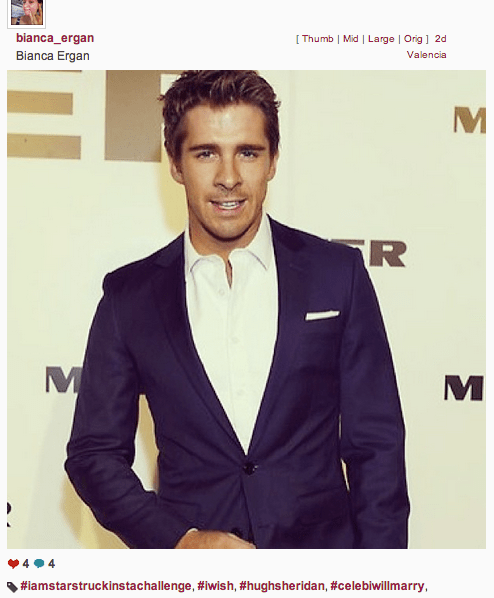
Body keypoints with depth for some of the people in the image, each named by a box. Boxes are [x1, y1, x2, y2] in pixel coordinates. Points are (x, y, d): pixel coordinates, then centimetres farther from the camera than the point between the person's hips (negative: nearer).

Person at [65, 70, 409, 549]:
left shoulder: (338, 273, -5)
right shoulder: (129, 295, -4)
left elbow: (376, 446, -3)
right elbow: (94, 453, 1)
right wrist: (178, 540, -13)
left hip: (323, 542, 0)